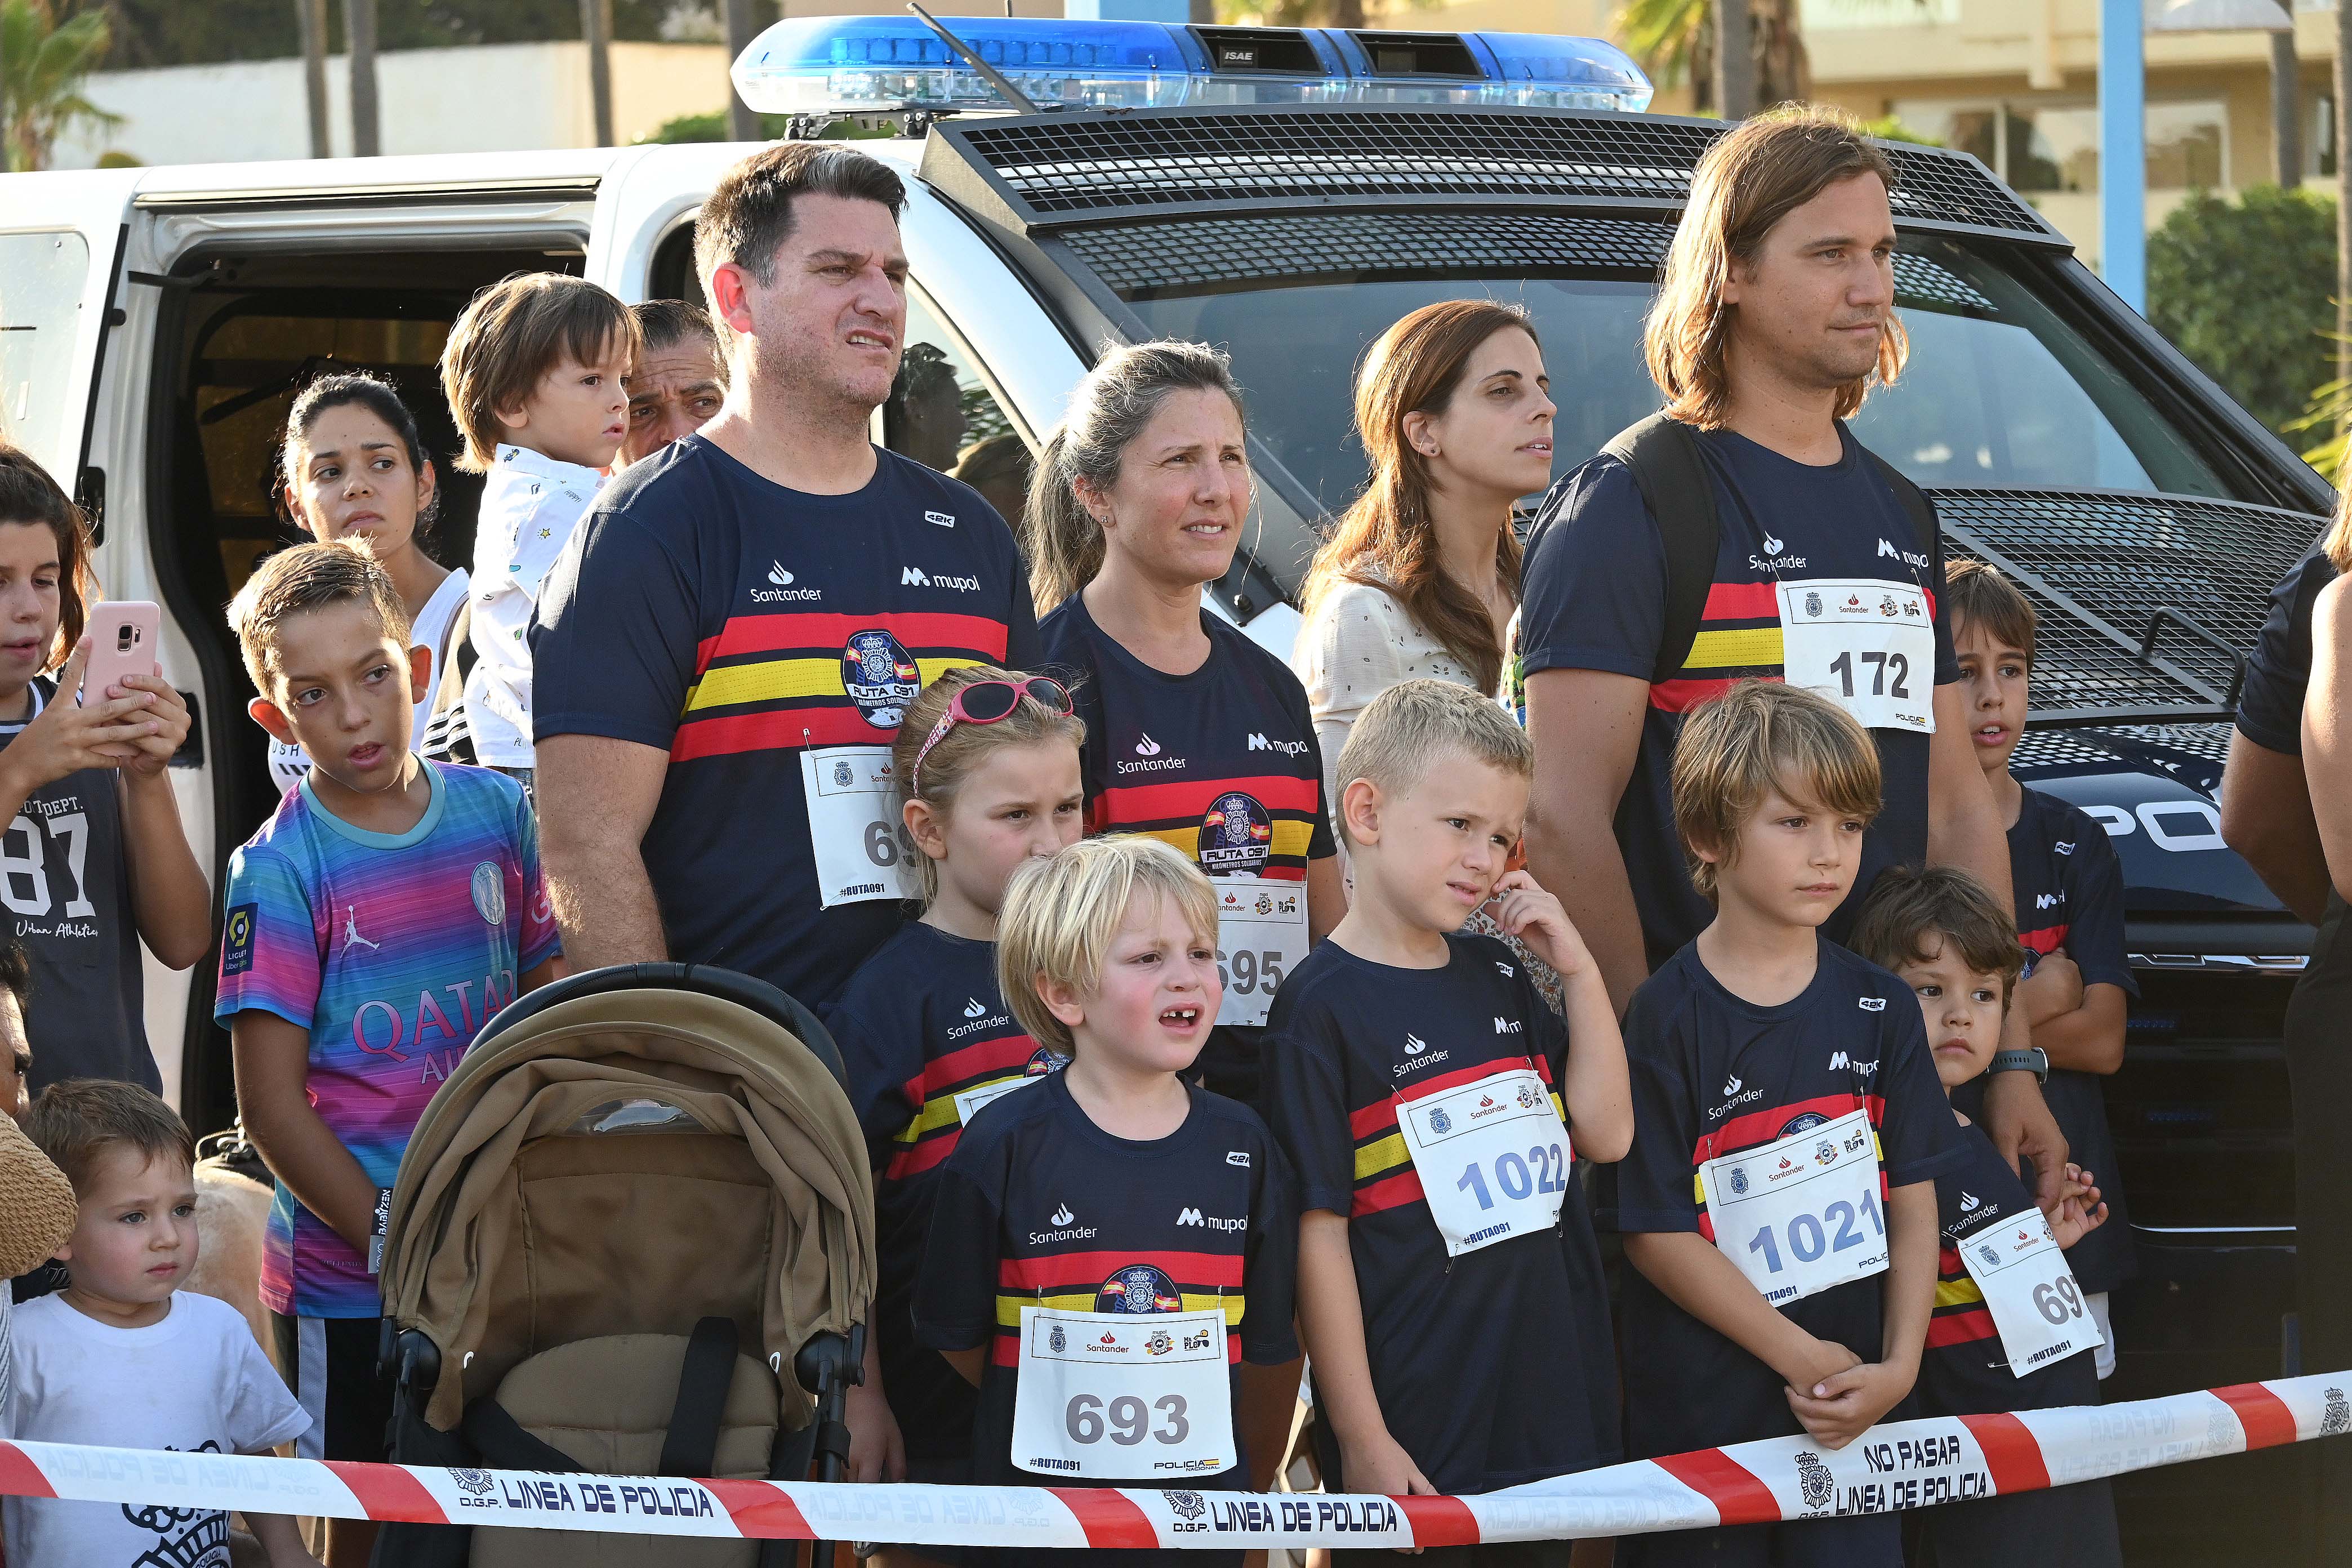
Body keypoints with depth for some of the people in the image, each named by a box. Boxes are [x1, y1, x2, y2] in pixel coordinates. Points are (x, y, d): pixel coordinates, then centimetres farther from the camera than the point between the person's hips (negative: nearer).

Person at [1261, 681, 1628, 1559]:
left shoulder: (1496, 976, 13)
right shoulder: (1322, 1007, -9)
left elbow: (1606, 1135, 10)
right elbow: (1320, 1231, -12)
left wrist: (1579, 970, 1)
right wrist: (1361, 1438, -15)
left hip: (1549, 1409, 7)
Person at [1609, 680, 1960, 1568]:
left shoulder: (1879, 1010, 6)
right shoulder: (1667, 1018, -9)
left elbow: (1914, 1204, 7)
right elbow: (1657, 1234, -11)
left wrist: (1898, 1366, -7)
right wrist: (1802, 1359, -13)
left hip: (1854, 1408, 4)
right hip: (1699, 1418, -4)